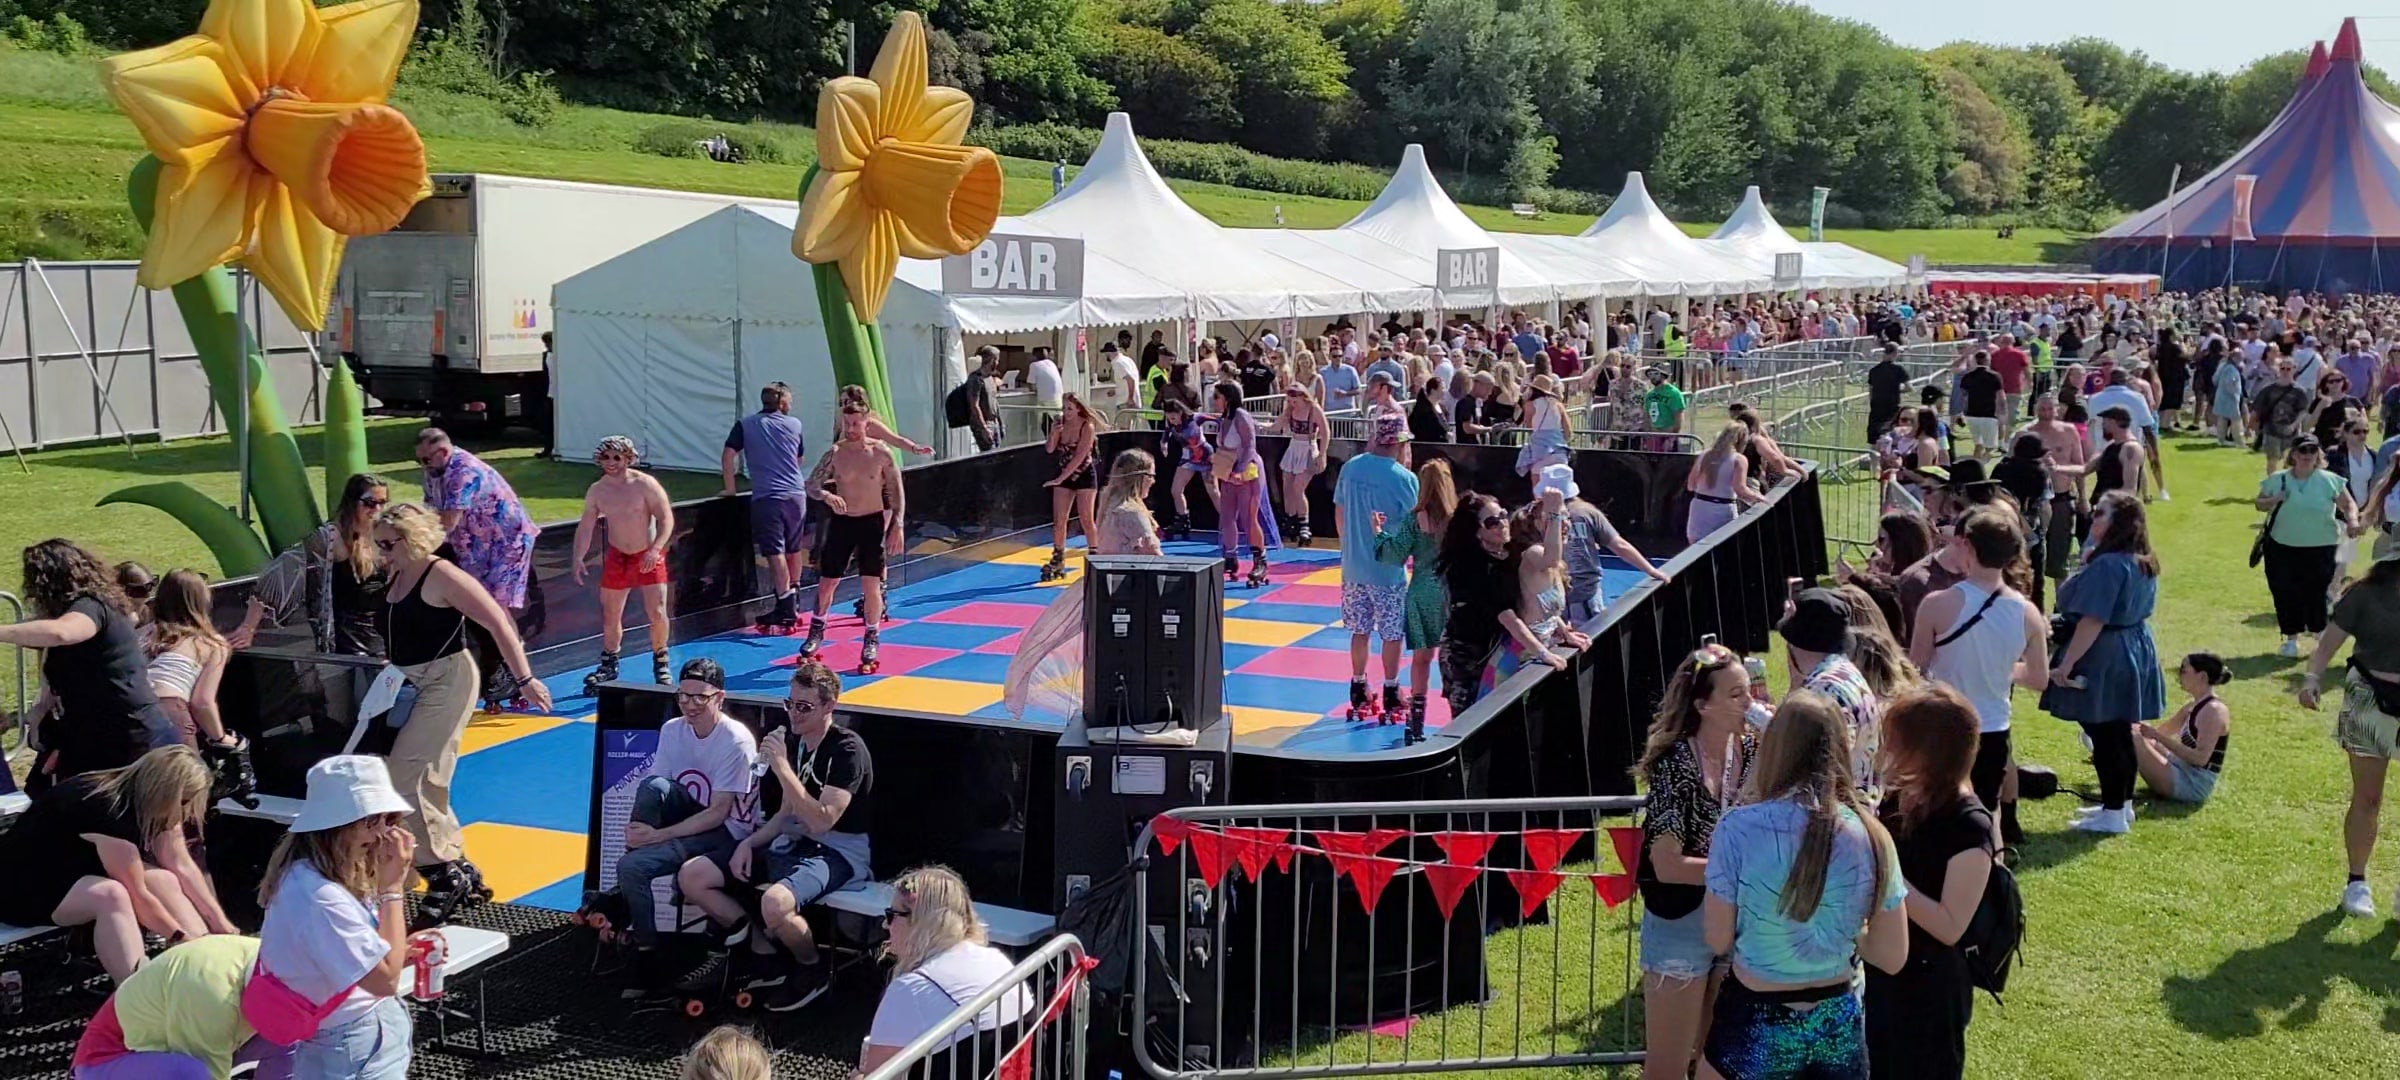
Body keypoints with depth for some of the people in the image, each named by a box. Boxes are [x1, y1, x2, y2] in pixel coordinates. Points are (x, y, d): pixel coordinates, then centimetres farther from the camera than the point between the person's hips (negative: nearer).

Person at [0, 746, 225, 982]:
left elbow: (183, 866, -5)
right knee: (110, 894, -35)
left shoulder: (152, 800, -6)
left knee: (163, 880, -12)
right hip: (20, 887, -9)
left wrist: (221, 925, -11)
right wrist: (182, 939, -23)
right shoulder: (108, 809, -32)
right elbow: (136, 895, -28)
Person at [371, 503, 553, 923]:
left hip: (447, 683, -9)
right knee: (428, 785, 12)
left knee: (404, 776, -16)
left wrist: (525, 679, -20)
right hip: (412, 687, 9)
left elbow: (498, 622, -17)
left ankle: (444, 873, -6)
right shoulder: (397, 577, 9)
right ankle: (462, 872, 23)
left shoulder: (441, 575, -14)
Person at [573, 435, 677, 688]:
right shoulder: (596, 491, -2)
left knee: (657, 613, -10)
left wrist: (655, 550, -28)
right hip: (617, 558, 4)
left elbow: (666, 518, -16)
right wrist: (578, 558, -10)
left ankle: (660, 661, 12)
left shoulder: (645, 484, -15)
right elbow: (585, 527, 2)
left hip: (649, 557, -3)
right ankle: (609, 664, 25)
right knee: (610, 616, 7)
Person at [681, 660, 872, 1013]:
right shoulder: (793, 741, 8)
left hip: (838, 852, -9)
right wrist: (750, 843, 1)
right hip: (792, 843, 9)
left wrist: (782, 767, -28)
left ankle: (812, 971, -6)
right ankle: (765, 955, 8)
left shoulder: (847, 749, -16)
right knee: (692, 876, -1)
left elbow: (821, 821, -26)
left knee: (775, 903, -38)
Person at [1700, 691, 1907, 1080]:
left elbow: (1718, 941, -8)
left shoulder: (1739, 828, -18)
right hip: (1839, 1025, 3)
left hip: (1755, 1025, -2)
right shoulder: (1871, 835, -8)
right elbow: (1892, 957, -3)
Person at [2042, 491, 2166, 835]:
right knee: (2120, 734, 18)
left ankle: (2113, 814, 5)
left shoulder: (2108, 565, -22)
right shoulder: (2143, 564, 9)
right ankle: (2122, 804, 29)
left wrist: (2066, 663, -23)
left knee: (2104, 737, -2)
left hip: (2103, 659, -10)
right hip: (2134, 651, 10)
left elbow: (2092, 621, -26)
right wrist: (2090, 564, 12)